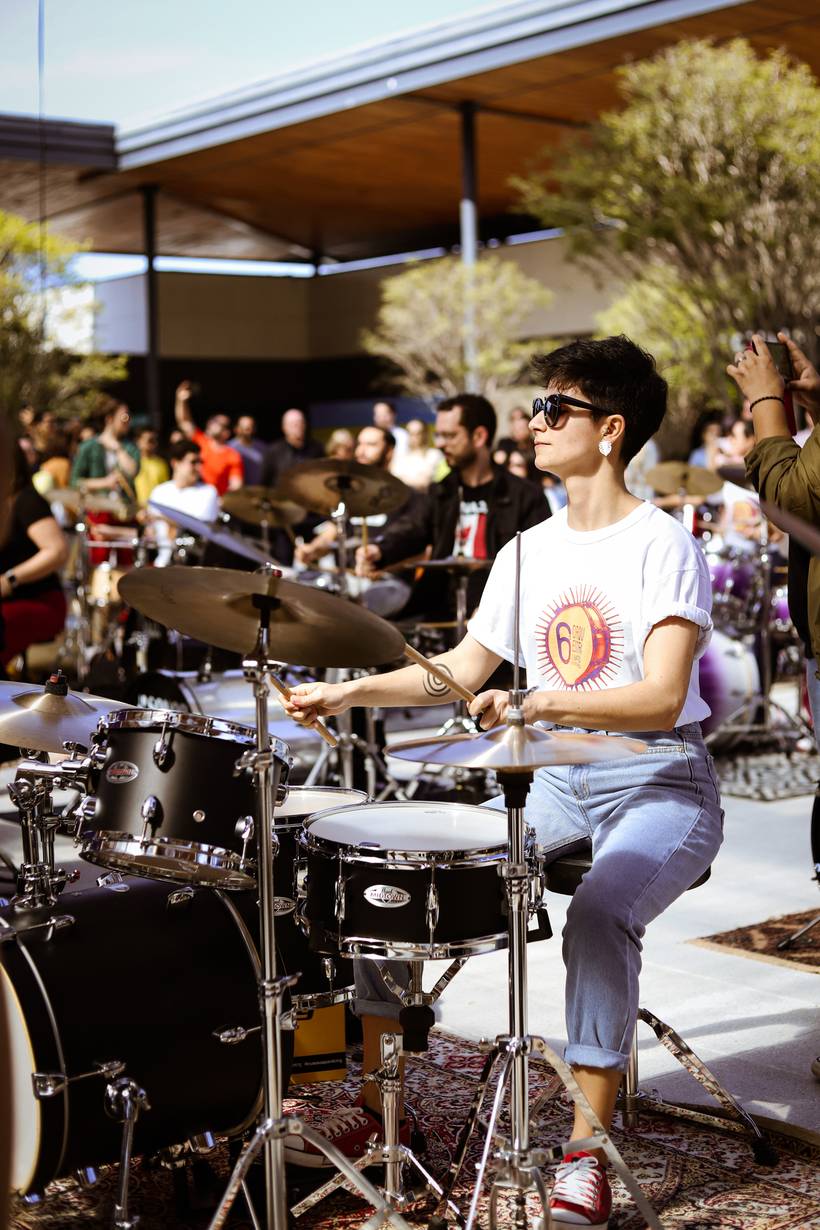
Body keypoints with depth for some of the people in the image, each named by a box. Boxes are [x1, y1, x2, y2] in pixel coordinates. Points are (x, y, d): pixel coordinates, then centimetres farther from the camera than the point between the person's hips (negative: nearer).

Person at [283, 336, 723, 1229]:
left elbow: (661, 698, -22)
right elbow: (463, 670, 15)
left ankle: (586, 1152, -18)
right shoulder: (529, 551, 11)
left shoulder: (662, 545, -11)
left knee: (598, 917, -34)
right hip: (553, 780, 7)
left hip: (658, 781, -6)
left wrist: (537, 704, -33)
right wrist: (352, 691, 4)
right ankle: (378, 1098, 6)